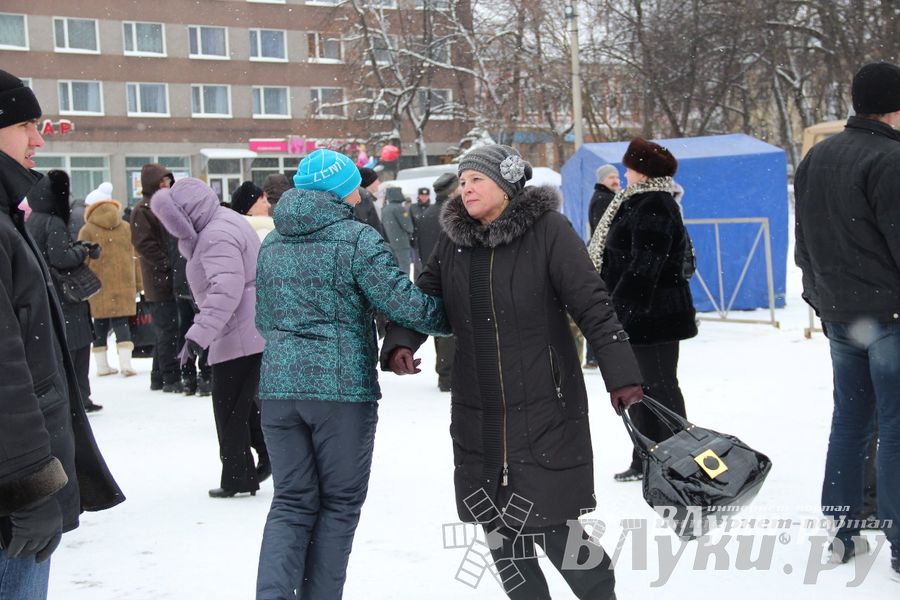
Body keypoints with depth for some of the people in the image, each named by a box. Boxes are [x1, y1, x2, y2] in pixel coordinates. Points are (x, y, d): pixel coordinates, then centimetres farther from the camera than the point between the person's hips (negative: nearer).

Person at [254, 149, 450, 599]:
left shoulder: (271, 243, 12)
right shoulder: (357, 238, -8)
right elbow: (402, 303, -13)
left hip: (279, 386, 5)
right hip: (342, 388, -5)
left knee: (291, 502, 12)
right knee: (339, 503, 9)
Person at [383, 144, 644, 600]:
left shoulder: (547, 229, -8)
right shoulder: (454, 239, 7)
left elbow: (592, 305, -11)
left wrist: (621, 376, -16)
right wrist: (400, 343, -10)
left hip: (546, 411, -5)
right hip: (477, 417, 5)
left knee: (552, 527, -4)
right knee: (496, 528, 10)